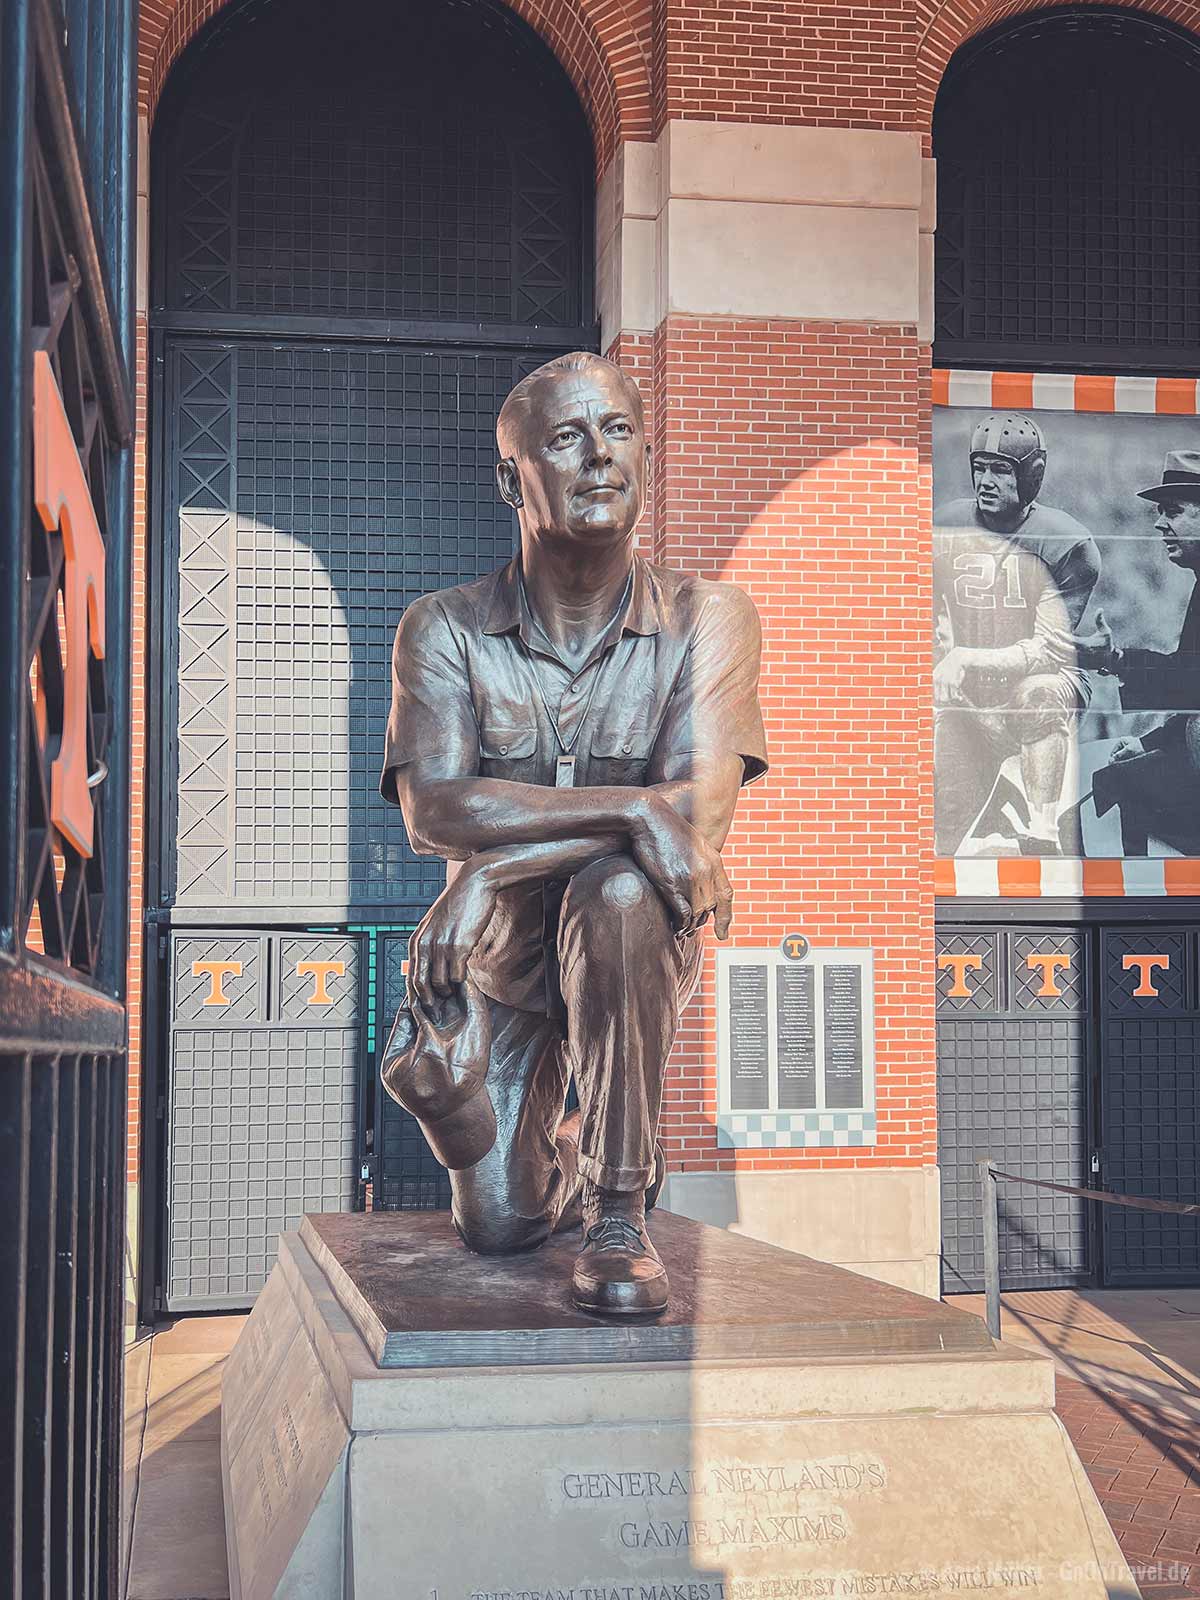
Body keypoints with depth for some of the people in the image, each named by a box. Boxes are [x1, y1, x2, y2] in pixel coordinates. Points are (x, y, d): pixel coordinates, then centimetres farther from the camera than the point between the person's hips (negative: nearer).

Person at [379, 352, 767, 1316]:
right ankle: (556, 1152, 31)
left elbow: (698, 813, -23)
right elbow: (436, 810, -23)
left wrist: (492, 870, -30)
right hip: (501, 959, 2)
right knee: (497, 1224, -9)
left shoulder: (707, 617, -9)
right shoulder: (445, 630, -7)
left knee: (614, 890, -37)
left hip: (641, 947, -2)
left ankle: (620, 1211, -23)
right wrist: (631, 810, -35)